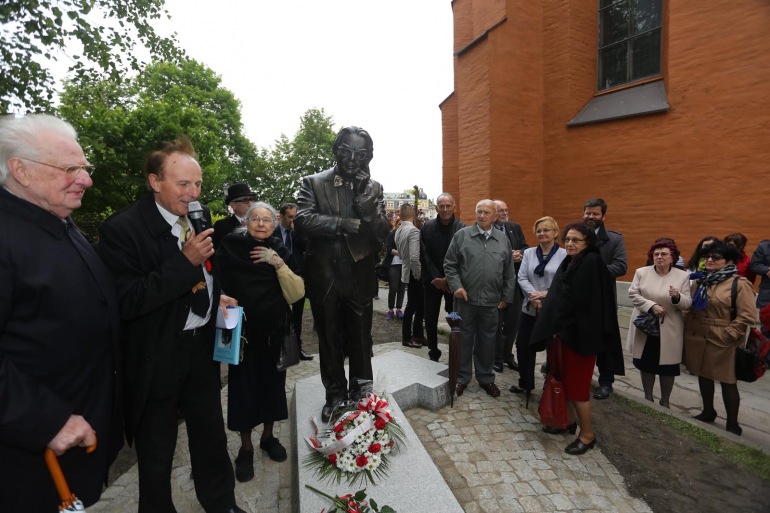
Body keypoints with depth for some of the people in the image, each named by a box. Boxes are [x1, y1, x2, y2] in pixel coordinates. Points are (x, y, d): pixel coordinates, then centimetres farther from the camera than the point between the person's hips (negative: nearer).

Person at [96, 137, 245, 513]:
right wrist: (186, 261, -29)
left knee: (212, 436, 22)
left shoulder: (198, 217, 2)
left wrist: (216, 297, 0)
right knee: (156, 452, 18)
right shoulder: (122, 228, -18)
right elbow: (127, 302, -23)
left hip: (203, 347, 6)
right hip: (157, 359, -5)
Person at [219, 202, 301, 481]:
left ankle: (268, 436, 35)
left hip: (273, 329, 2)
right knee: (243, 383, 7)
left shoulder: (279, 250, 2)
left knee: (272, 380, 12)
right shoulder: (230, 246, -2)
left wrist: (277, 261, -18)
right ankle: (246, 447, 27)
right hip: (242, 328, -1)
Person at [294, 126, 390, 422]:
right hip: (324, 275, 0)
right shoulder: (313, 183, 1)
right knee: (329, 339, 14)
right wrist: (341, 223, -19)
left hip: (359, 276, 1)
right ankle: (335, 395, 34)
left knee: (360, 338, 13)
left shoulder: (373, 188, 4)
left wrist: (364, 195, -16)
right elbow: (302, 220, -13)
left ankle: (359, 393, 34)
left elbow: (382, 231, -6)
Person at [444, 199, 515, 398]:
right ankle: (462, 377, 27)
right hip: (466, 299, -2)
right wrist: (456, 286, -12)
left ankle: (486, 378, 32)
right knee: (464, 339, 10)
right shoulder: (461, 235, -2)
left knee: (487, 341, 14)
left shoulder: (503, 239, 6)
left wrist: (506, 297, 8)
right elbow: (450, 264, -1)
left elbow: (509, 273, 10)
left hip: (492, 301, 2)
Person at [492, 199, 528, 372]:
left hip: (515, 280, 6)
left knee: (513, 320, 15)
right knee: (496, 322, 9)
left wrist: (520, 254, -14)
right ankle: (497, 358, 24)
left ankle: (508, 355, 32)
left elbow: (525, 247, 7)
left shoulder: (515, 227, 9)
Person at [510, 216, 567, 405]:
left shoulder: (565, 255, -6)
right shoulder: (528, 253, 7)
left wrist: (547, 294, -20)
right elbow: (522, 278, 0)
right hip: (530, 309, 4)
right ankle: (525, 383, 29)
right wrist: (533, 295, -15)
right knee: (523, 345, 9)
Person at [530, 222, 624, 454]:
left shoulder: (592, 263, -17)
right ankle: (569, 421, 34)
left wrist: (563, 329, -15)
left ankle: (587, 434, 20)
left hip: (580, 333, -8)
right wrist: (557, 328, 5)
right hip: (565, 330, 8)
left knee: (577, 384, 2)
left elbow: (582, 302, -21)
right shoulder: (569, 262, 10)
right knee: (564, 378, 17)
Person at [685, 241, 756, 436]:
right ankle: (708, 412, 35)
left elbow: (747, 316, -12)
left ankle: (732, 424, 21)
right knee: (703, 375, 17)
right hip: (698, 338, 6)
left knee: (727, 381, 6)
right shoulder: (699, 281, 8)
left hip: (722, 341, -5)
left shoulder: (739, 284, -9)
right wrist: (689, 328, 7)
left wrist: (727, 335, -16)